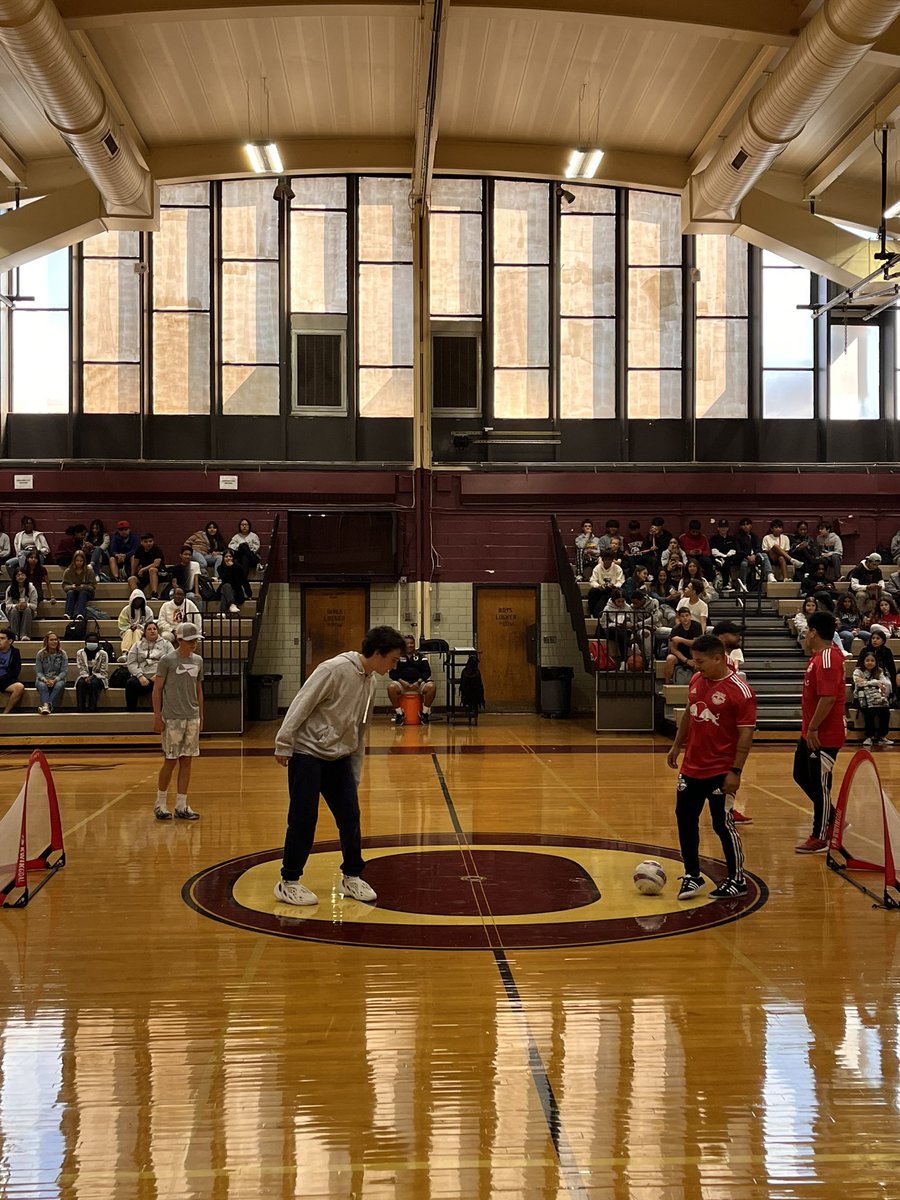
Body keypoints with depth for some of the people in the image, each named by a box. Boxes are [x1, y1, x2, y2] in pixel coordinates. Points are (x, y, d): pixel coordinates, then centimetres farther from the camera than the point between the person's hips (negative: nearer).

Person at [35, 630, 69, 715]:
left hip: (57, 680, 0)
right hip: (43, 680, 0)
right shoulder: (40, 654, 3)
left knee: (59, 685, -36)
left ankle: (48, 706, -50)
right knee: (42, 685, -35)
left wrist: (55, 680, -21)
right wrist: (45, 680, -22)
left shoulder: (62, 654, 3)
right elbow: (38, 672, -1)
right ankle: (46, 706, -56)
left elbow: (64, 671, -4)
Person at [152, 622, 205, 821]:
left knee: (187, 761, 5)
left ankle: (181, 806, 11)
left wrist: (201, 716, 14)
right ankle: (160, 803, 15)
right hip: (172, 718, -5)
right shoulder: (167, 660, -6)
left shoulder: (198, 661, 10)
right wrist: (157, 717, -9)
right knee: (171, 761, -1)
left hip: (192, 718, 5)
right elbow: (157, 689, -5)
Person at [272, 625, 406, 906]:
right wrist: (284, 745, -19)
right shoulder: (335, 669, -17)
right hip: (307, 753, -7)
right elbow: (301, 704, -18)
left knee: (350, 816, 5)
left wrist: (355, 773, 17)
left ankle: (351, 877, 19)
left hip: (339, 757, 7)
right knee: (303, 818, -4)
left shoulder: (370, 681, 8)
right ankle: (288, 882, 9)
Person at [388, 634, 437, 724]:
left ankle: (425, 713, -14)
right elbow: (391, 673, 5)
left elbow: (427, 672, 6)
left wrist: (419, 682, -12)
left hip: (418, 684, 1)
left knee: (431, 687, -31)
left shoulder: (421, 657, 16)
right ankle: (399, 714, -18)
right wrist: (401, 681, -14)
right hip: (402, 683, -1)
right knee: (391, 687, -34)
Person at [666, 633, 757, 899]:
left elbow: (746, 733, -17)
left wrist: (736, 771, -20)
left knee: (723, 824, 1)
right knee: (685, 818, 11)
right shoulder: (697, 680, 5)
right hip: (691, 768, 7)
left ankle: (737, 880, 18)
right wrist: (677, 746, 19)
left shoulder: (740, 690, -17)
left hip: (720, 772, -7)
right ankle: (692, 876, 24)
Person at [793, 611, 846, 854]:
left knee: (819, 784, 0)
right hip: (811, 733, 10)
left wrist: (813, 728, -24)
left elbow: (828, 697, -28)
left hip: (824, 736, -10)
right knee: (801, 775, 19)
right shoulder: (819, 656, 10)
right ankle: (832, 819, 32)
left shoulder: (827, 659, -21)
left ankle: (820, 838, 12)